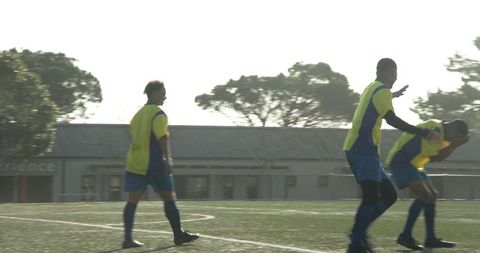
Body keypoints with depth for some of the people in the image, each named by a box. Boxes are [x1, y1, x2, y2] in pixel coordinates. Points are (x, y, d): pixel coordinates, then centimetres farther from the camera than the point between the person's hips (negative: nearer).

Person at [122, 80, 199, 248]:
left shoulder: (138, 114, 17)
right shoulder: (158, 114, -8)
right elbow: (162, 138, -19)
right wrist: (168, 159, -24)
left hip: (135, 163, 7)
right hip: (154, 164, -7)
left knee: (133, 200, 1)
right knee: (169, 198, 3)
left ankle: (128, 238, -6)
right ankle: (178, 234, 7)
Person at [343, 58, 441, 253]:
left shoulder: (372, 89, 24)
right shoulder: (381, 90, -7)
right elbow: (392, 119, -21)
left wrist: (392, 95, 68)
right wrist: (424, 133, -23)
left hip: (365, 151, 10)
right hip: (363, 151, -10)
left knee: (389, 195, 10)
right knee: (371, 197, -20)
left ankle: (359, 233, 5)